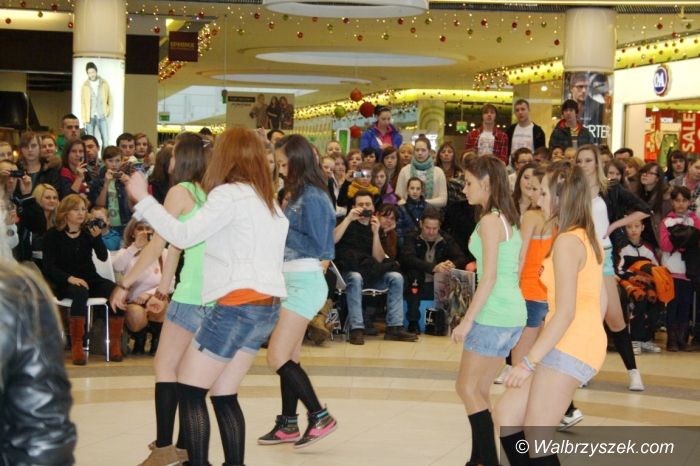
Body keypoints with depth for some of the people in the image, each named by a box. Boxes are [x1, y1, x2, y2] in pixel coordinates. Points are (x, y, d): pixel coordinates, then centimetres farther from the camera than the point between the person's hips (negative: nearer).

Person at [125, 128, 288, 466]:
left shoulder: (229, 194, -8)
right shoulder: (267, 201, 18)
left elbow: (183, 235, -13)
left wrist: (142, 198, -6)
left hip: (239, 305, -9)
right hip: (266, 306, 9)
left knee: (189, 390, -1)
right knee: (224, 395, 13)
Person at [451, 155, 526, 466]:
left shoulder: (490, 221, -13)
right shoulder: (510, 219, 13)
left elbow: (489, 277, -17)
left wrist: (467, 320, -15)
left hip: (494, 314, -9)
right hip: (513, 314, 9)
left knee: (467, 388, -2)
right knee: (478, 389, 14)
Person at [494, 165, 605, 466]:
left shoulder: (567, 241, -15)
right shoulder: (588, 237, 14)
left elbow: (565, 312, -20)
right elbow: (600, 298, 17)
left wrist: (529, 362, -20)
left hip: (570, 347, -9)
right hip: (585, 344, 9)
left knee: (536, 437, -3)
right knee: (506, 416, 11)